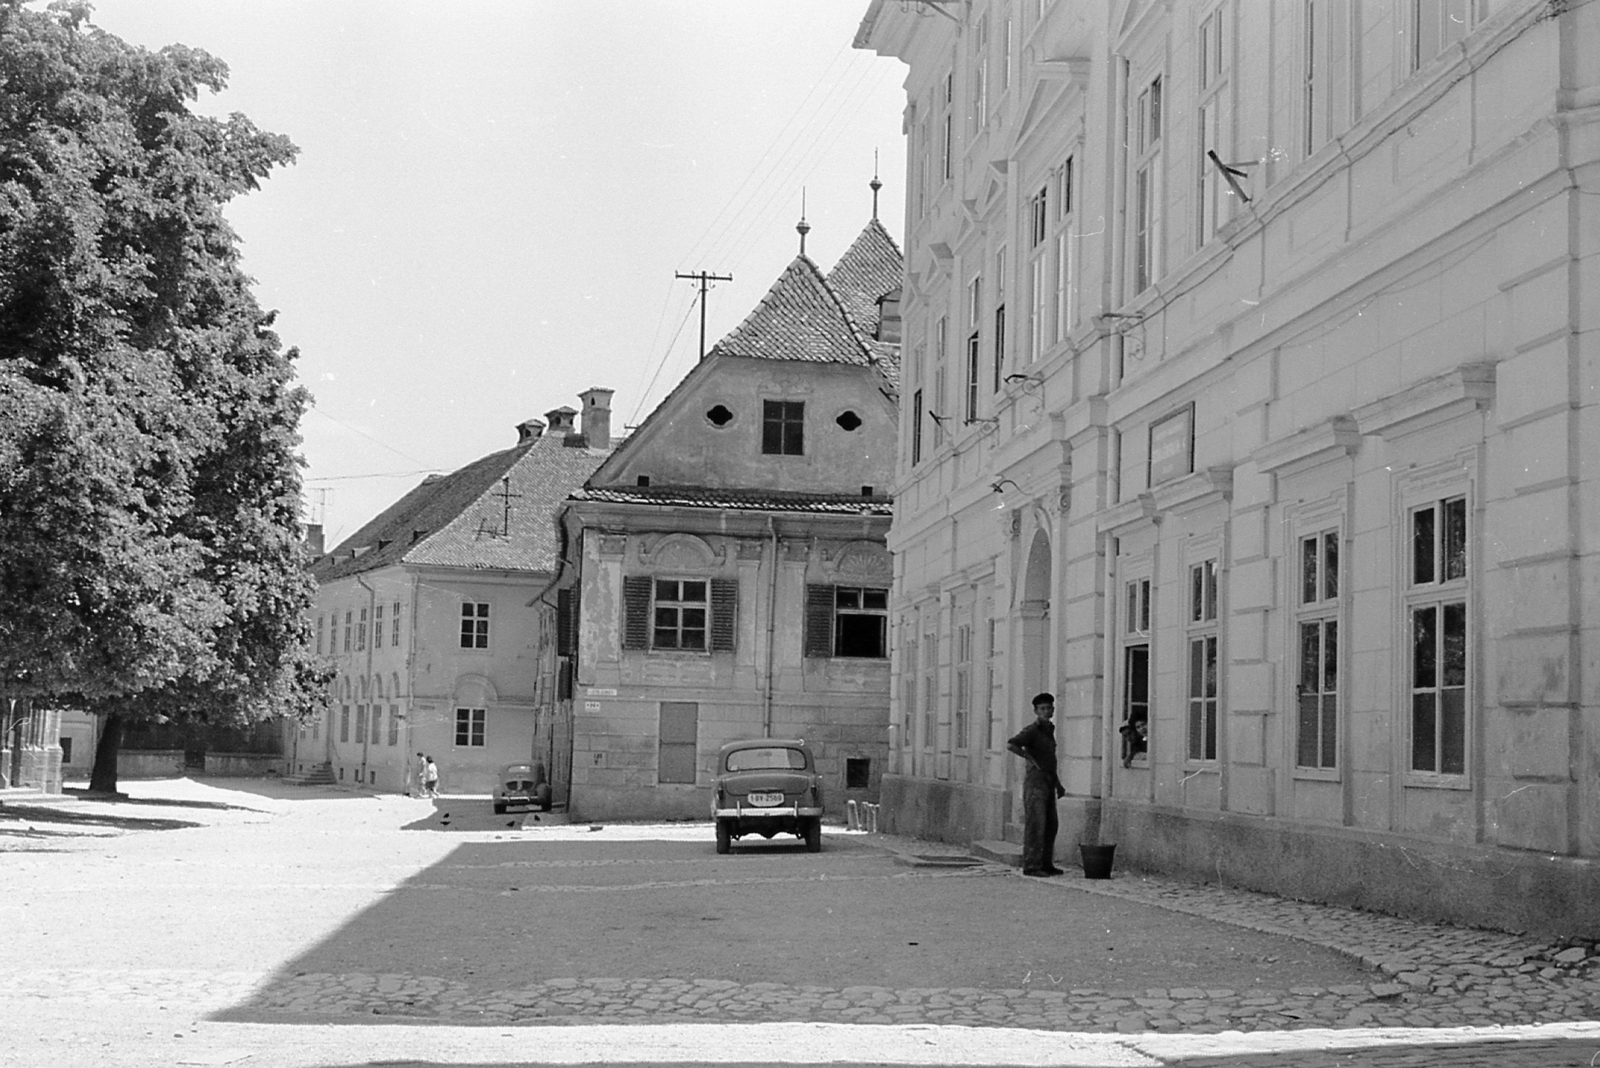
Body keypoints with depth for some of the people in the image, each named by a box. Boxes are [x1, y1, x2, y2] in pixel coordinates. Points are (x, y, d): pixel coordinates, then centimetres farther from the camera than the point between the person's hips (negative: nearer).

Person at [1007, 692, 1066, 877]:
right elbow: (1011, 745, -25)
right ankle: (1031, 866, -8)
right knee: (1035, 824, -9)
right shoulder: (1032, 730, -10)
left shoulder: (1049, 730, 17)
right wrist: (1031, 759, -16)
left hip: (1048, 781, 9)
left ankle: (1046, 864, 18)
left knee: (1050, 824, 11)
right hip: (1036, 779, -9)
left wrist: (1058, 783, 24)